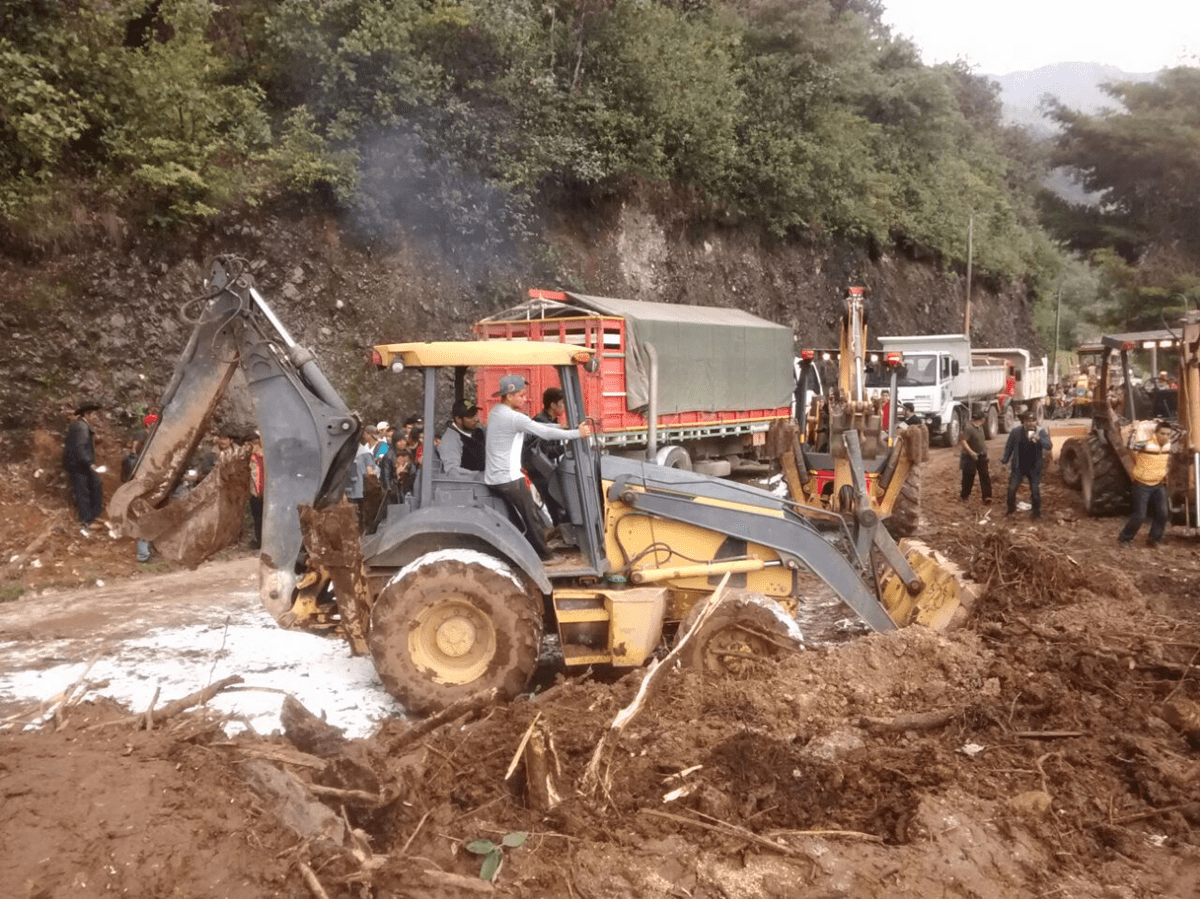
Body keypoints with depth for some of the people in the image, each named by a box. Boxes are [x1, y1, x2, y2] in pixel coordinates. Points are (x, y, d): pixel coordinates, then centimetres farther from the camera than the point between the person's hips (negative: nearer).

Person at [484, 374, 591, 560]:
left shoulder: (497, 411, 11)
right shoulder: (514, 417, -19)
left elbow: (533, 425, 16)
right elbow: (545, 433, -19)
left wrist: (558, 427, 11)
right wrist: (577, 433, -12)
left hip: (493, 477, 9)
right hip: (509, 478, -9)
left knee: (519, 517, 18)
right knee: (532, 518, 2)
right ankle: (543, 556, 10)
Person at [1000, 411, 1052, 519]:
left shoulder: (1041, 432, -7)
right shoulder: (1015, 432, -6)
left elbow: (1048, 446, -17)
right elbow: (1009, 447, 4)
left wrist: (1039, 439, -33)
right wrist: (1005, 459, 1)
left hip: (1034, 468, 0)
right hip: (1018, 467, 0)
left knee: (1035, 491, 4)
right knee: (1012, 489, 2)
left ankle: (1037, 513, 20)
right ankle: (1010, 508, 26)